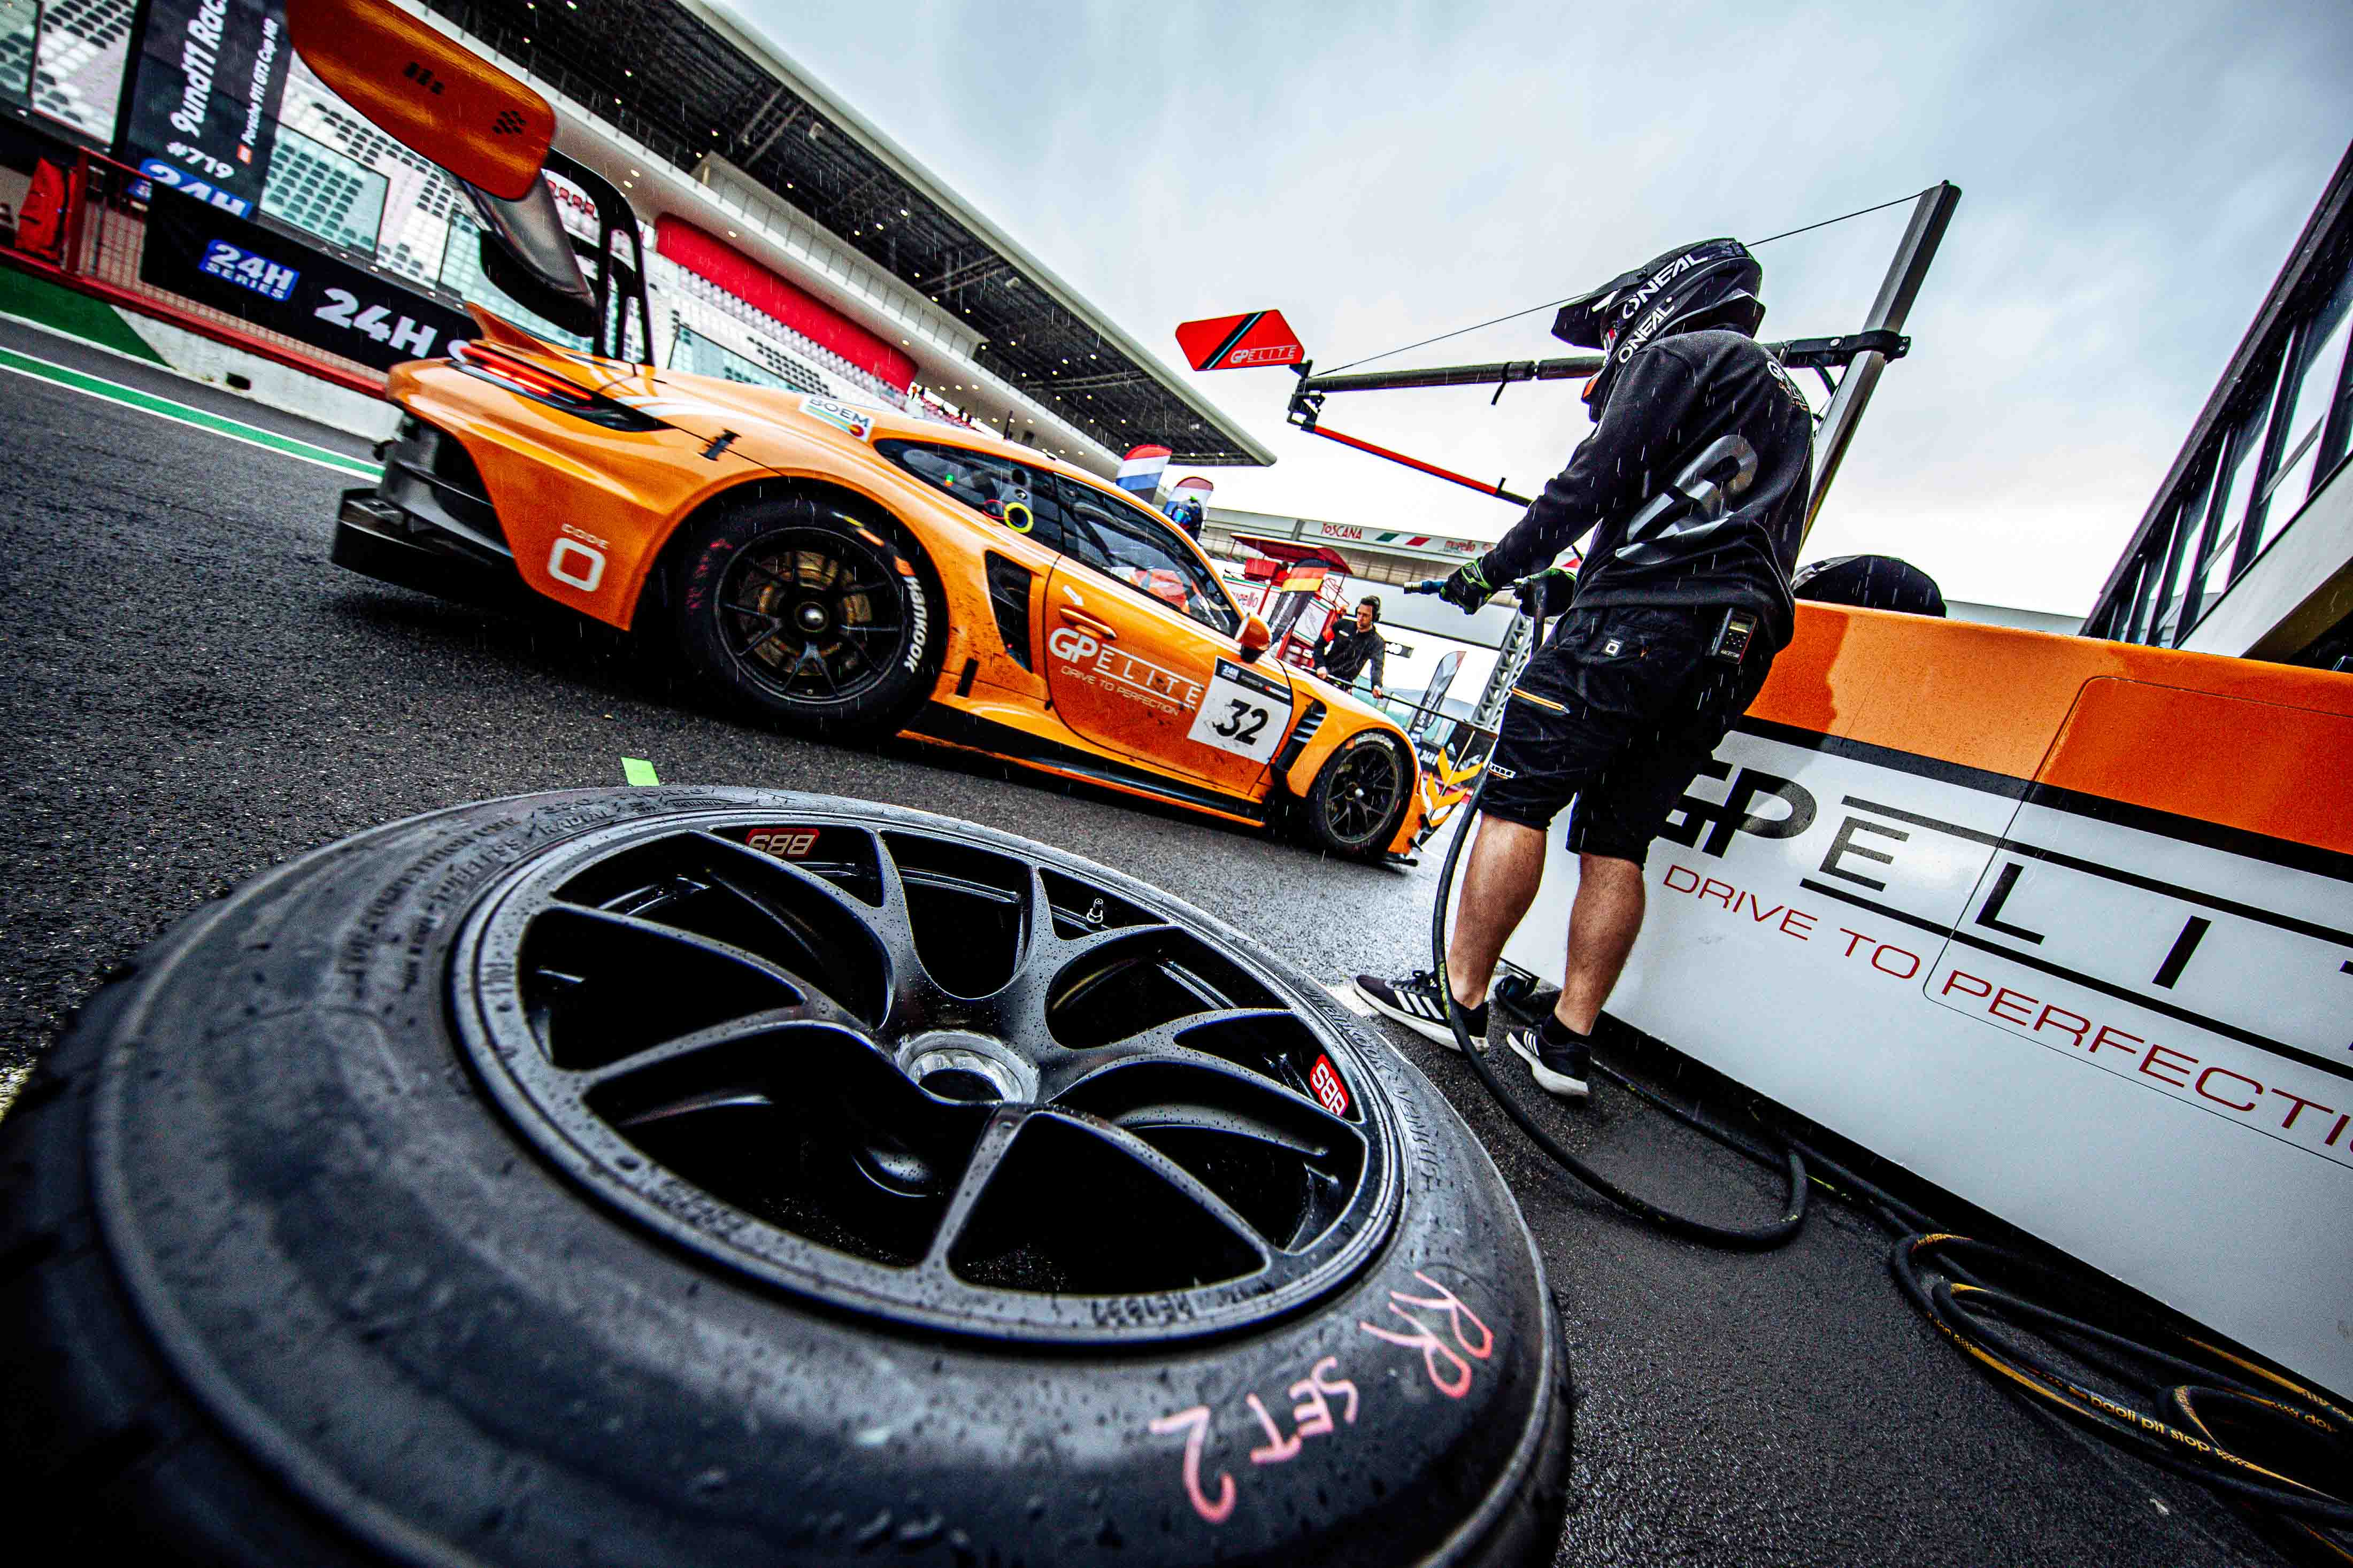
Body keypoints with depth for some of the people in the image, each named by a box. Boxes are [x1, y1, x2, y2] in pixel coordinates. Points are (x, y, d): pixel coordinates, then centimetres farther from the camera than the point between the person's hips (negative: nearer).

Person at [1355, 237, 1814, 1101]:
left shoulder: (1680, 352, 7)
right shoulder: (1788, 403, 35)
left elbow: (1595, 479, -5)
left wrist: (1493, 568, 3)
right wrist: (1584, 586, 30)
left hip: (1646, 610, -9)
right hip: (1738, 647, 9)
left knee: (1517, 794, -9)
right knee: (1617, 840, 5)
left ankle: (1458, 997, -7)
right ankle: (1567, 1042, 5)